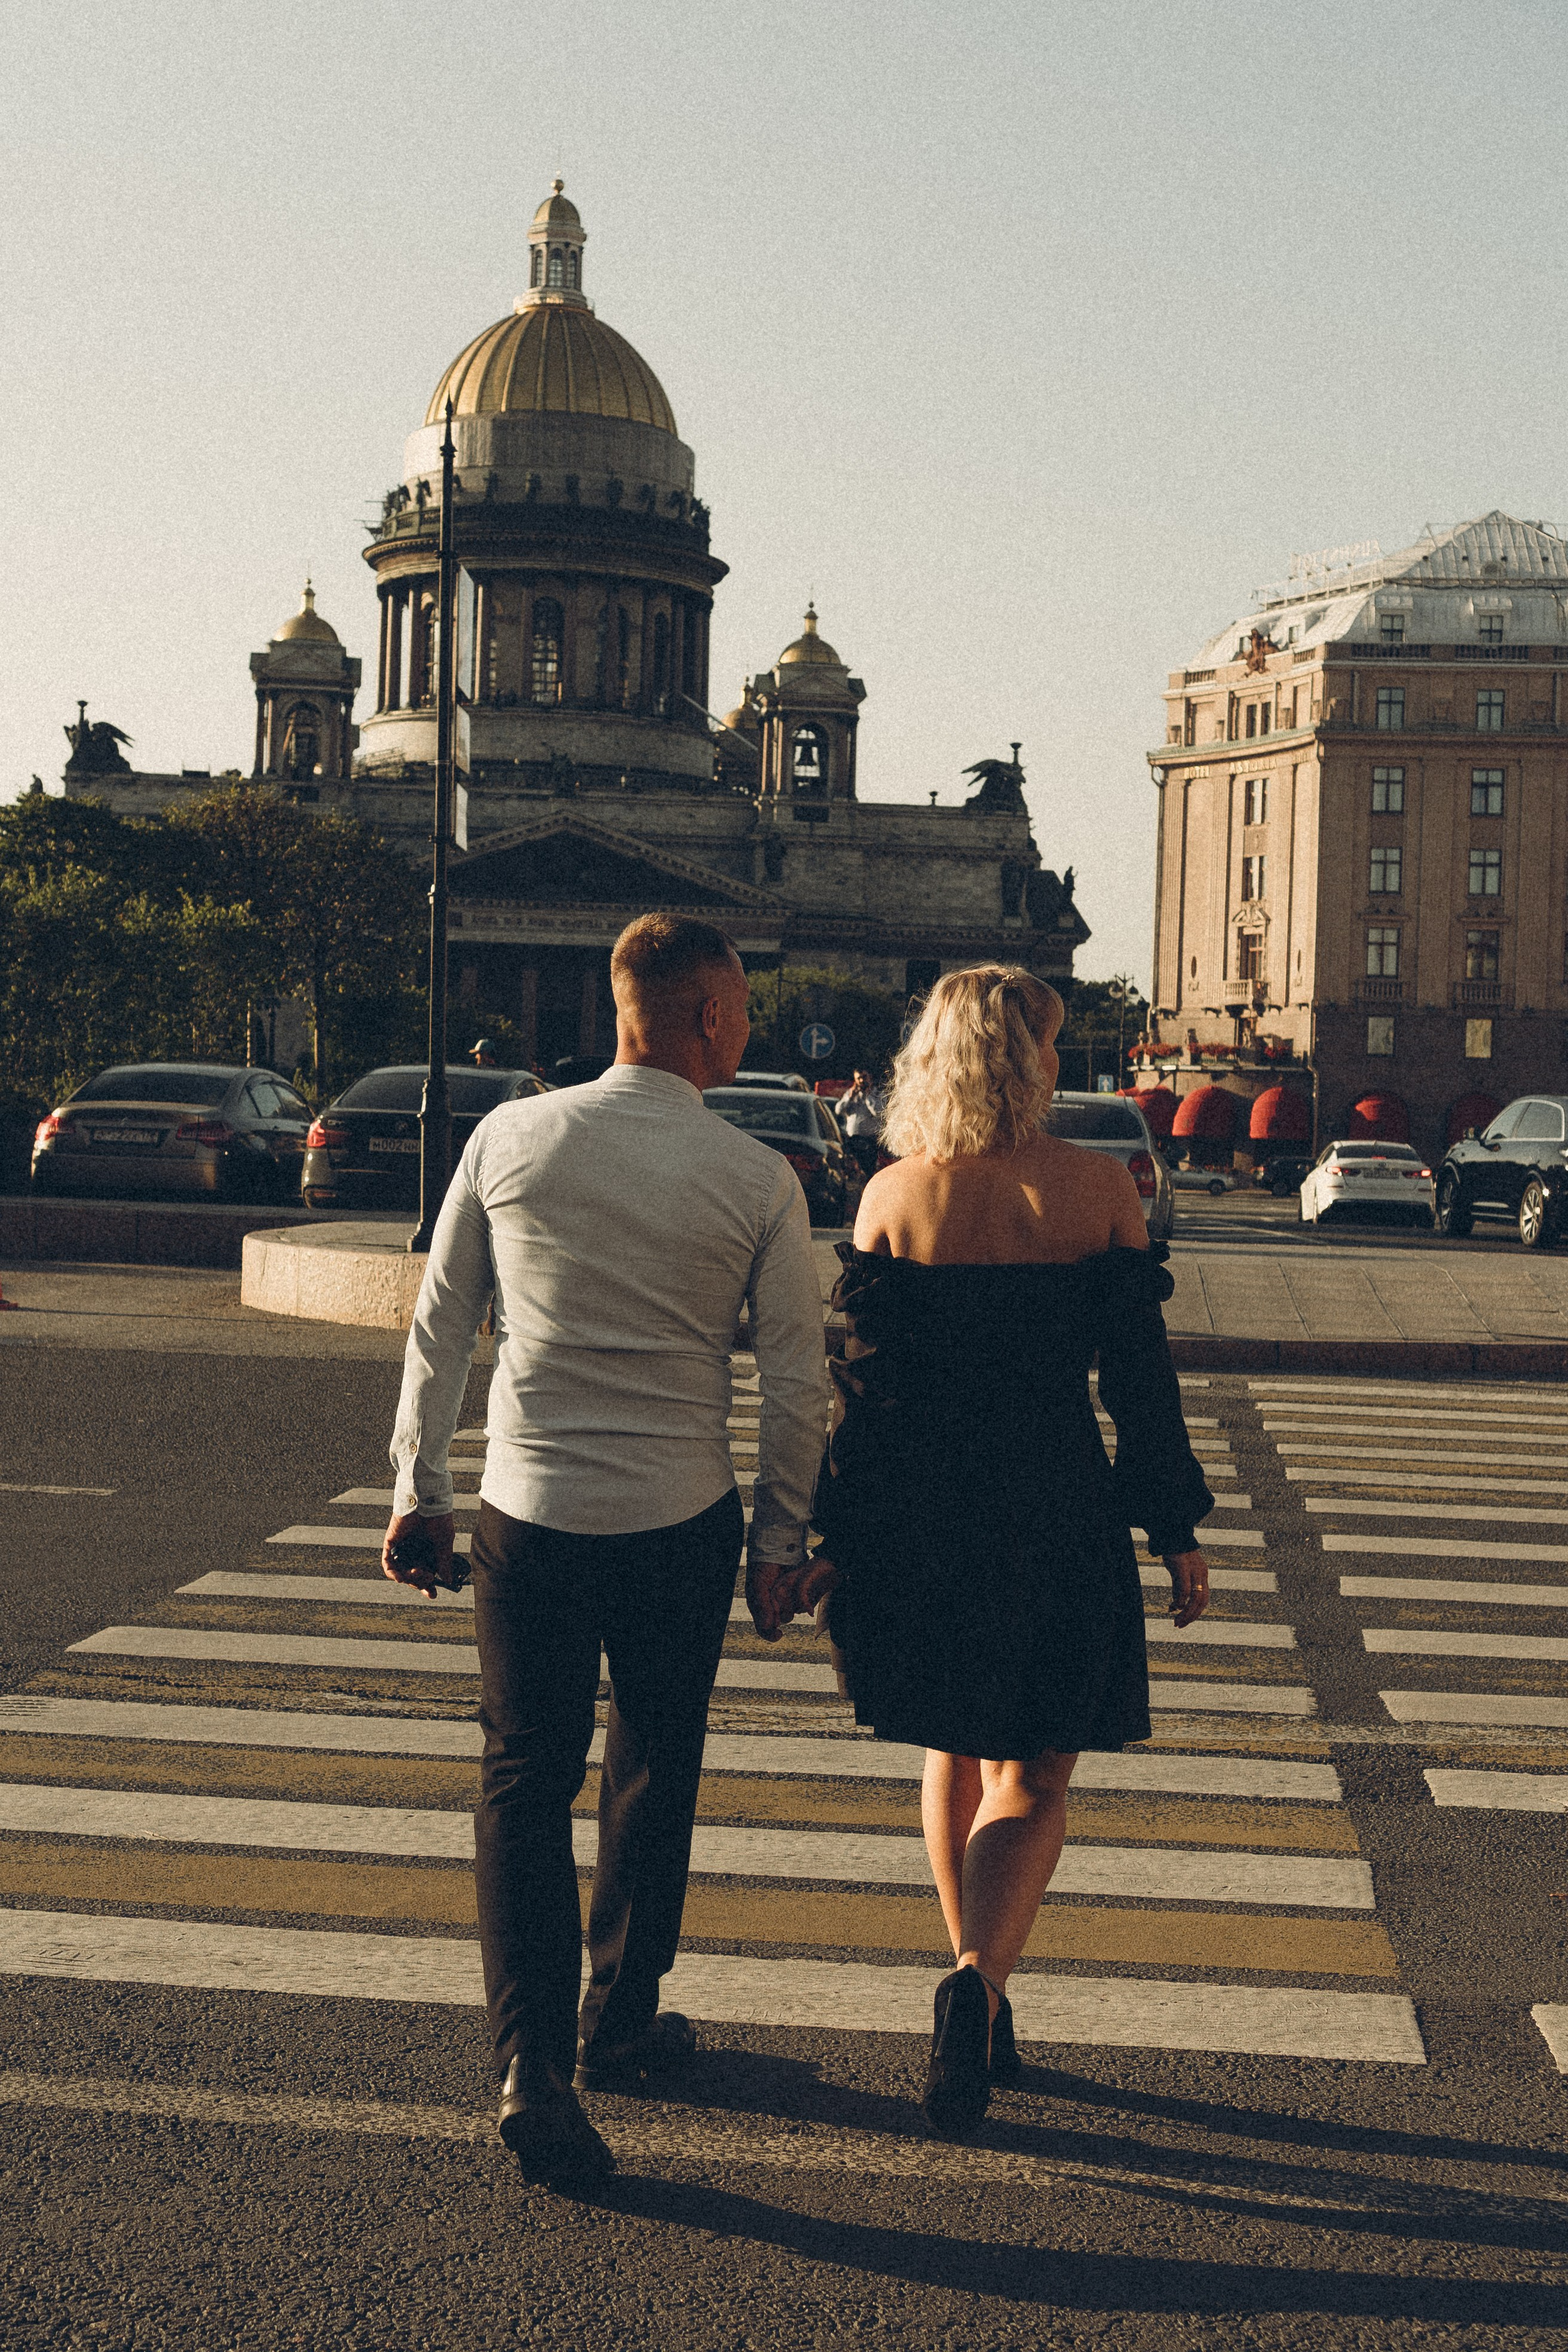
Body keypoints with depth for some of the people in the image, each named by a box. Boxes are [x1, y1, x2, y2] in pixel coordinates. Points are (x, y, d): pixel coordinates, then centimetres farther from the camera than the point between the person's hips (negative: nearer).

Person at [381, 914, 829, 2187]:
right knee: (654, 1774, 18)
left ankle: (534, 2060, -6)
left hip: (527, 1513, 1)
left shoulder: (511, 1138, -3)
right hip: (680, 1523, 0)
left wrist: (419, 1489, 12)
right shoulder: (759, 1178, -7)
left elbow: (440, 1329, 2)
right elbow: (799, 1379, -5)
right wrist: (781, 1536, 7)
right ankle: (620, 2022, 32)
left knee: (525, 1781, 7)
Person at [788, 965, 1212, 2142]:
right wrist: (1177, 1527, 5)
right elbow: (1139, 1373, -3)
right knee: (1029, 1780, 6)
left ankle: (981, 1994, 27)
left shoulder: (892, 1196, -4)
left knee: (954, 1759, 20)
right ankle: (980, 1980, -17)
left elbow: (863, 1381, -3)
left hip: (920, 1514, 2)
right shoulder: (1100, 1188, -6)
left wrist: (833, 1537, 4)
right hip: (1060, 1509, -2)